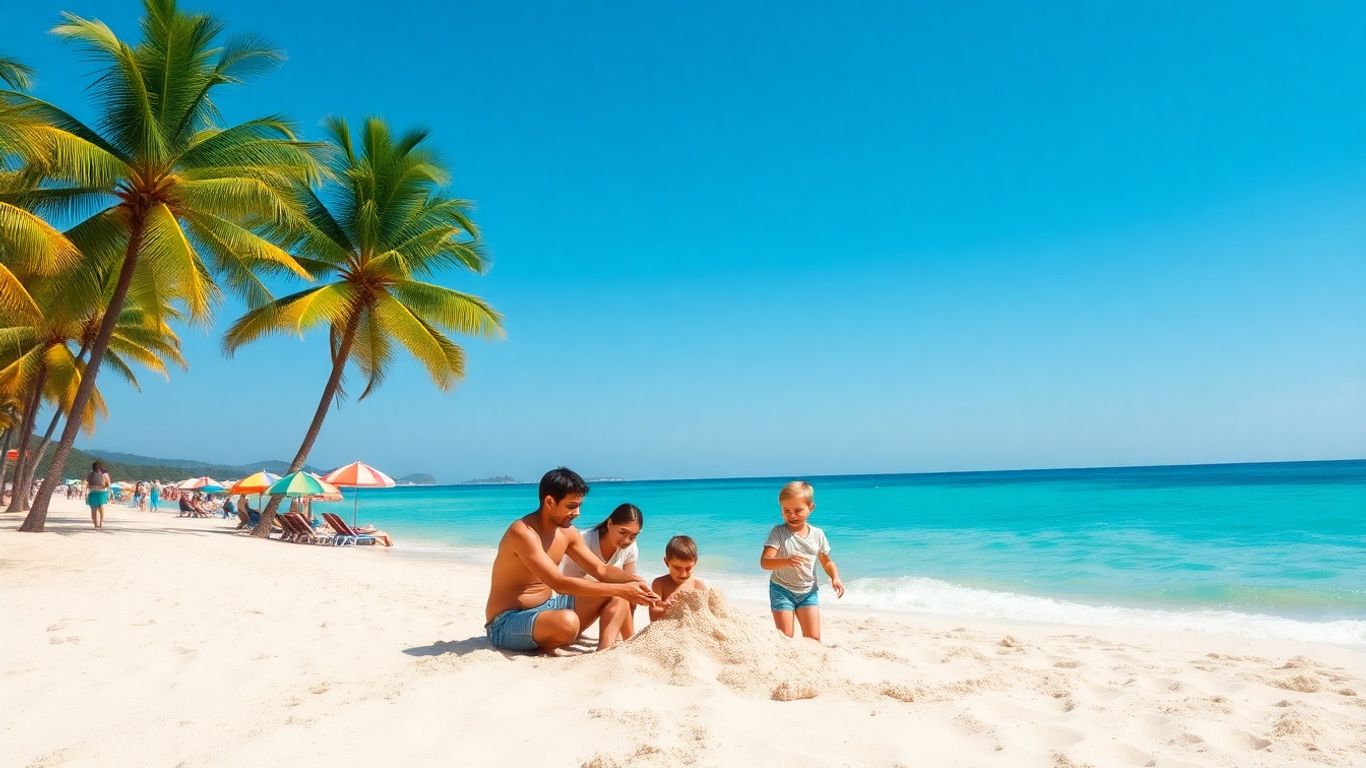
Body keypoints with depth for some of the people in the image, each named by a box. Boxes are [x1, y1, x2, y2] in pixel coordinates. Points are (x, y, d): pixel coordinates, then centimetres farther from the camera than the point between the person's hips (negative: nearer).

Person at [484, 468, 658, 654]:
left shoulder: (566, 532, 2)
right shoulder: (523, 533, -24)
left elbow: (601, 570, 7)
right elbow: (559, 583, -32)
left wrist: (634, 581, -15)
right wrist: (621, 589, -32)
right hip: (507, 622, -9)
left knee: (616, 595, 0)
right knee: (567, 621, -39)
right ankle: (544, 647, -8)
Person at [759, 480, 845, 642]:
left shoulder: (818, 534, -2)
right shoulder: (778, 532, -14)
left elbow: (827, 562, 12)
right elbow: (764, 562, -25)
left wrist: (835, 578, -9)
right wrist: (786, 562, -44)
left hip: (809, 591, 3)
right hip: (782, 590, -3)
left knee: (813, 639, -2)